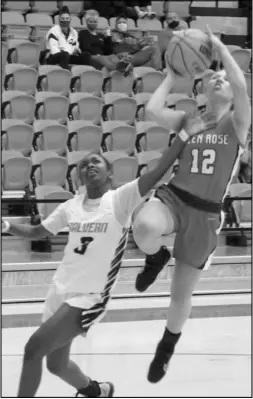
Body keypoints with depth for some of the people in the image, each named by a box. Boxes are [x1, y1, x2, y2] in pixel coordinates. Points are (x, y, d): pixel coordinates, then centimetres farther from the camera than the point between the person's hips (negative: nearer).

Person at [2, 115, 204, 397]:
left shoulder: (121, 199, -10)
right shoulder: (71, 206, 7)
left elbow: (158, 172, -20)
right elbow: (37, 232, 19)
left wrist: (184, 136, -27)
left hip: (89, 298, -7)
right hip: (60, 291, 7)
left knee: (33, 349, -19)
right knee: (56, 364, 20)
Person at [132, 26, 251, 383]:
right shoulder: (188, 120, 9)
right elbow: (152, 109, -9)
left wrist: (220, 47, -12)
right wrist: (174, 75, 2)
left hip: (205, 214, -1)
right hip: (173, 197, 1)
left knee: (181, 294, 10)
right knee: (144, 226, -39)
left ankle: (166, 348, 39)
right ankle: (156, 258, -2)